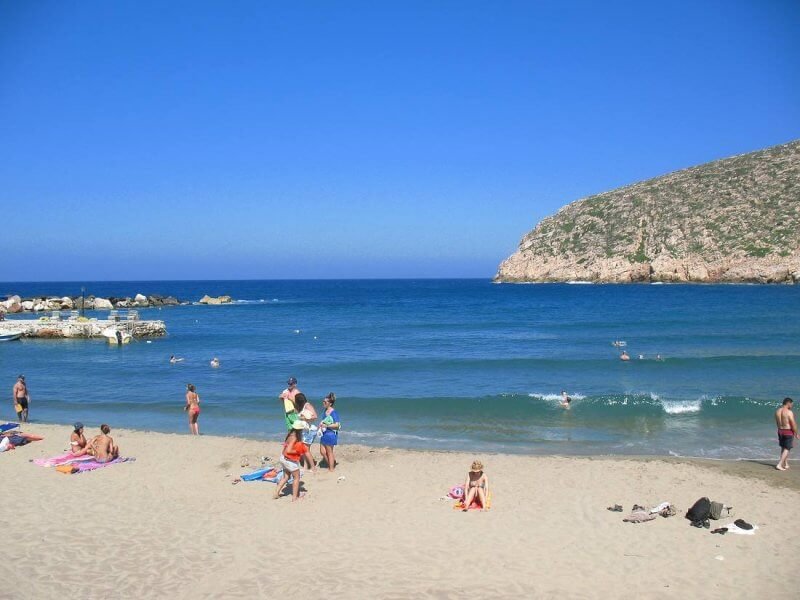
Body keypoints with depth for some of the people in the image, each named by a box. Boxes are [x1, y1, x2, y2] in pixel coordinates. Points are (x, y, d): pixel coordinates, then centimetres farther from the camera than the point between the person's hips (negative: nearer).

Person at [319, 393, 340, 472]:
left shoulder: (334, 412, -18)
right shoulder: (325, 411, 6)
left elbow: (337, 425, -21)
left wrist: (326, 425, -23)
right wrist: (321, 423, 2)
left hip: (331, 434, -8)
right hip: (324, 433, 8)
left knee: (329, 453, 4)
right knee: (322, 451, 14)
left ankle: (331, 469, 17)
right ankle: (330, 465, 31)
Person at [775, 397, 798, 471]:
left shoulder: (777, 411, 4)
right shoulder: (789, 412, -17)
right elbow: (793, 424, -14)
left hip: (780, 431, 7)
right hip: (788, 432, -7)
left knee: (783, 448, 20)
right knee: (786, 449, -1)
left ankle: (786, 464, 30)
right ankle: (779, 464, -9)